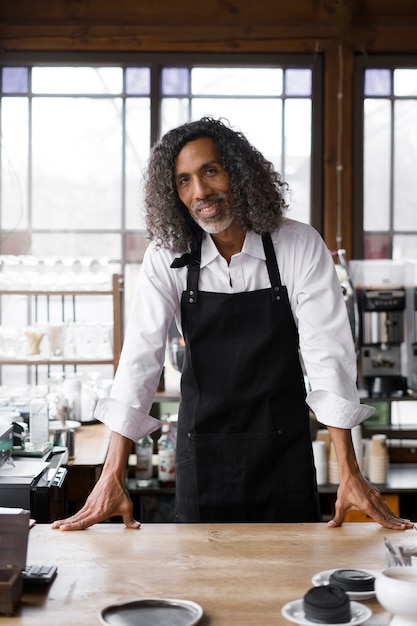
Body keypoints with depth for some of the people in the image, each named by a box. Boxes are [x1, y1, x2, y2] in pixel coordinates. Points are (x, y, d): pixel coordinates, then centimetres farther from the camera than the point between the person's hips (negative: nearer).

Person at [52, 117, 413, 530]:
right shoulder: (166, 257, -7)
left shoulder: (300, 246, -10)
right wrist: (112, 477, -19)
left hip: (284, 453, -1)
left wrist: (349, 474, -19)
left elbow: (327, 355, -13)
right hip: (201, 456, 1)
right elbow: (140, 359, -12)